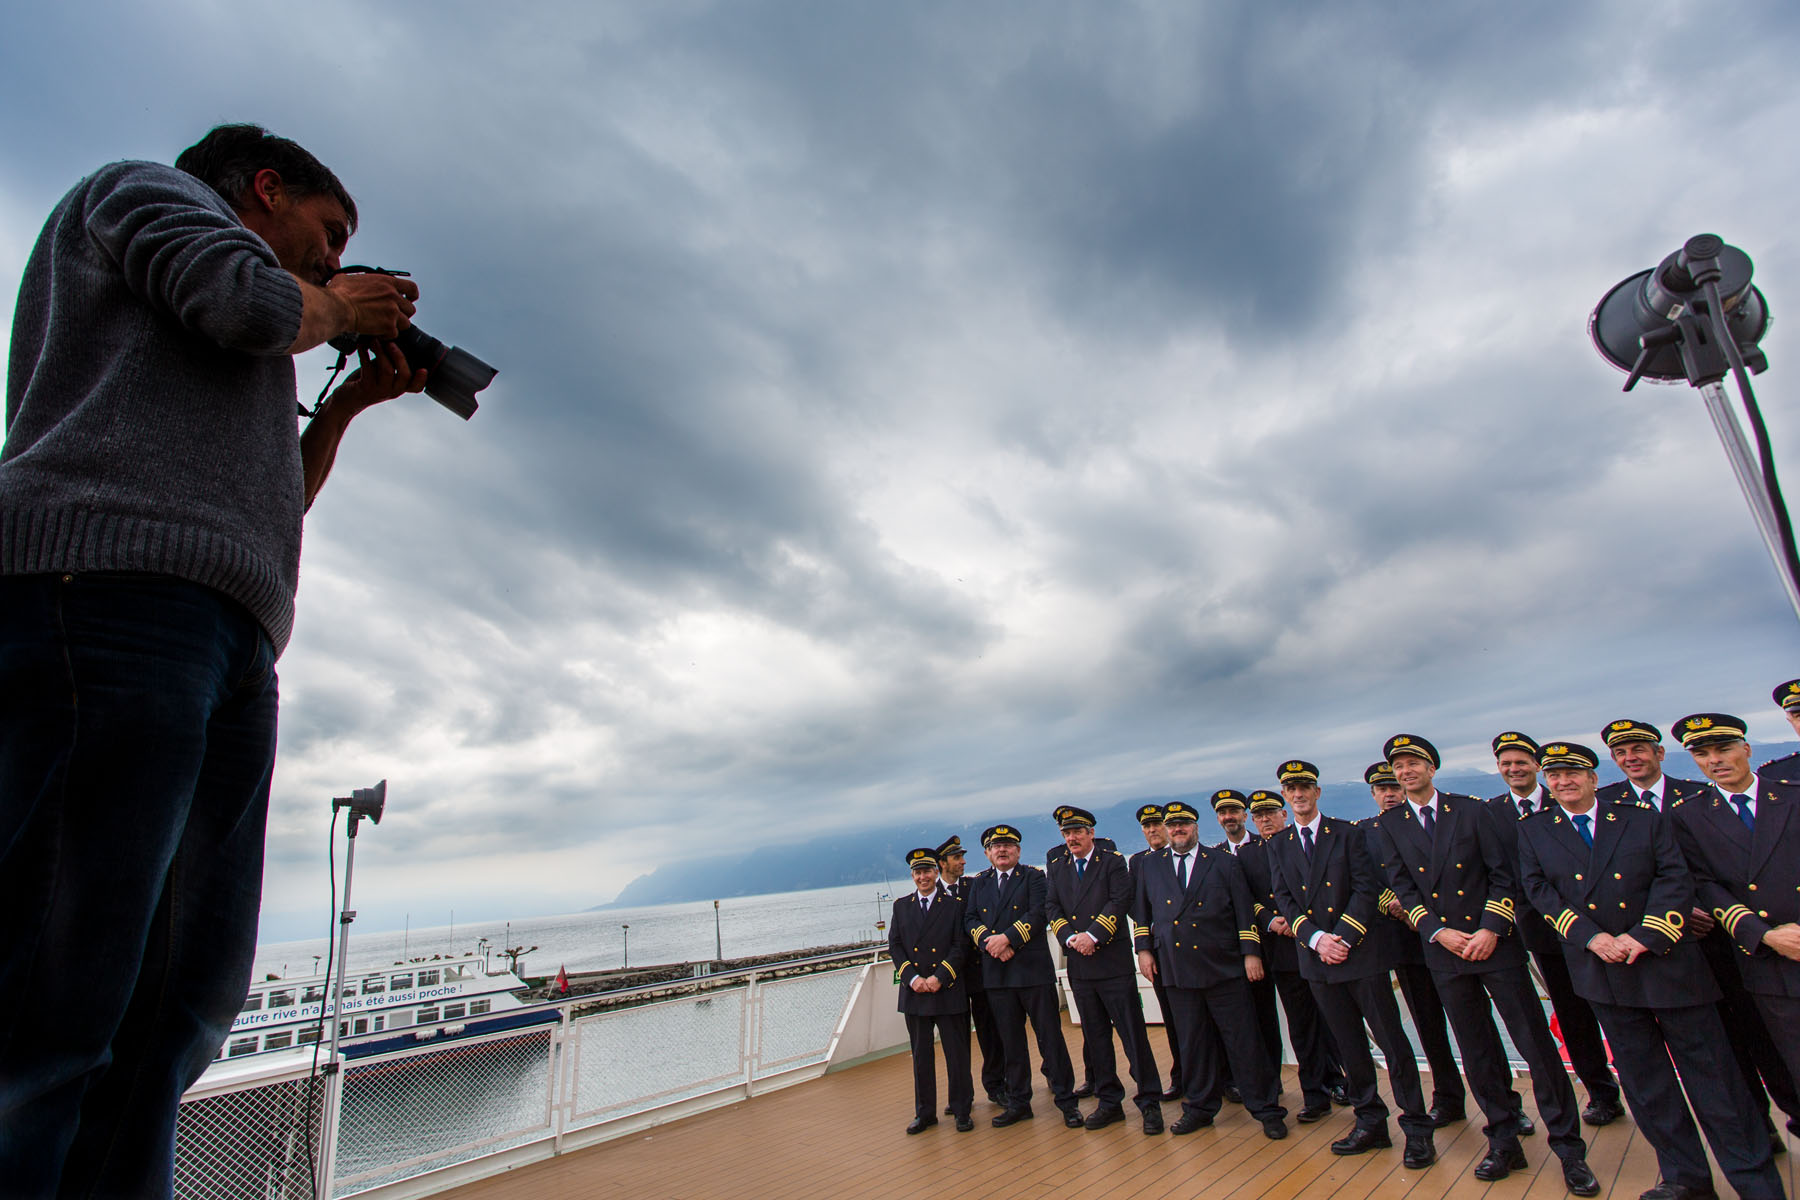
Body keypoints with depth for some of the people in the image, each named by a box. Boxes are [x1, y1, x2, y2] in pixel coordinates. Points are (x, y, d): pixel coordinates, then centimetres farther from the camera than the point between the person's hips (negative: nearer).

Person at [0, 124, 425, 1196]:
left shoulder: (229, 365, 38)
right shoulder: (145, 186, 18)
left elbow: (274, 500, 35)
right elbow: (250, 299, -4)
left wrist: (351, 401, 33)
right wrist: (341, 309, 16)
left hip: (228, 645, 9)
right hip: (114, 579, -9)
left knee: (186, 995, 1)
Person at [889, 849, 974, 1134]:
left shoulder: (954, 905, 1)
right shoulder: (901, 906, 9)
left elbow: (961, 947, -4)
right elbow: (894, 946, 5)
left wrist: (939, 977, -14)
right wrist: (912, 977, -9)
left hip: (948, 992, -2)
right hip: (914, 992, 2)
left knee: (957, 1054, 5)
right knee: (920, 1055, 11)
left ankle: (962, 1110, 21)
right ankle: (925, 1113, 24)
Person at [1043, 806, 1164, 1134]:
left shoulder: (1113, 861, 1)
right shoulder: (1056, 869, 13)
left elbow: (1119, 901, -10)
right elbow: (1051, 908, 5)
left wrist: (1093, 935, -18)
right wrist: (1070, 938, -11)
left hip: (1114, 960, -4)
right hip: (1079, 965, 4)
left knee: (1133, 1033, -1)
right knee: (1095, 1037, 11)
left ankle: (1150, 1102, 9)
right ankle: (1109, 1101, 22)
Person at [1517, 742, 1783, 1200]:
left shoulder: (1642, 816, 1)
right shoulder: (1533, 832, 4)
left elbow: (1675, 878, -4)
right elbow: (1540, 891, -1)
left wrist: (1645, 936, -15)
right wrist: (1591, 937, -12)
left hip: (1666, 959, -1)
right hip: (1602, 971, 1)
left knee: (1709, 1068, 5)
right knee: (1642, 1077, 10)